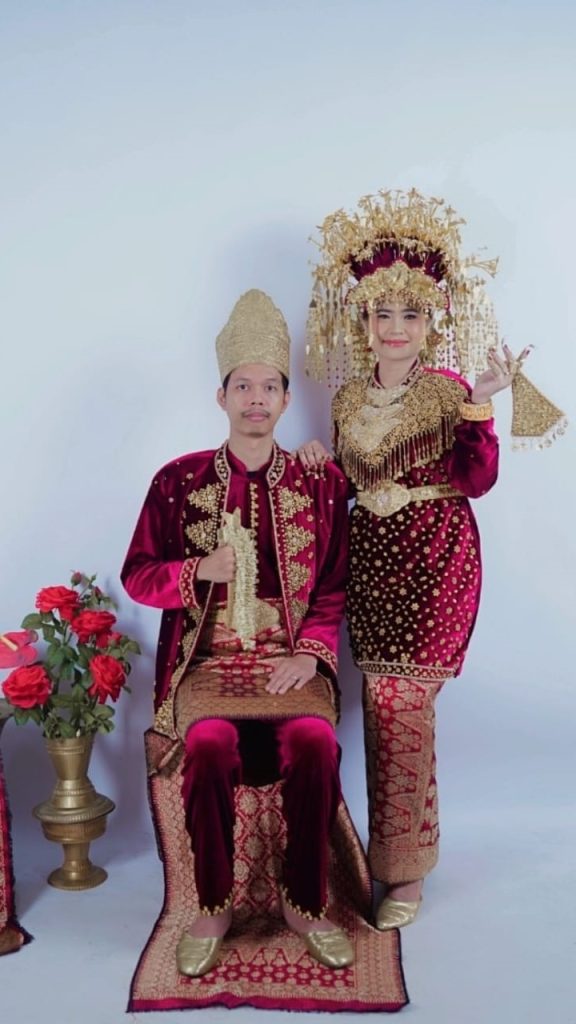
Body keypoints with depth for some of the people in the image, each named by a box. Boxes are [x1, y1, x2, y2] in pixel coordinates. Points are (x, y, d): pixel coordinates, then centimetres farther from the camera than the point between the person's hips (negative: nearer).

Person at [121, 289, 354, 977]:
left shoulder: (320, 485, 8)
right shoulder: (178, 481, 6)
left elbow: (335, 586, 8)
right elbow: (137, 576, 7)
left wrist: (311, 652, -8)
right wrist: (201, 571, -12)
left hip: (292, 657, 1)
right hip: (207, 658, 0)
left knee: (315, 741, -29)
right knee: (209, 743, -30)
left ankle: (305, 903, -5)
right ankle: (213, 908, -7)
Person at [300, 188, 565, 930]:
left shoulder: (449, 390, -4)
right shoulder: (348, 398, 10)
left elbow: (477, 481, -13)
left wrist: (482, 405, -24)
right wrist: (322, 461, -1)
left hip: (434, 560, -4)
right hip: (370, 560, 5)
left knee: (398, 704, -7)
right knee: (386, 704, 8)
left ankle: (402, 866, 9)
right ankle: (397, 854, 25)